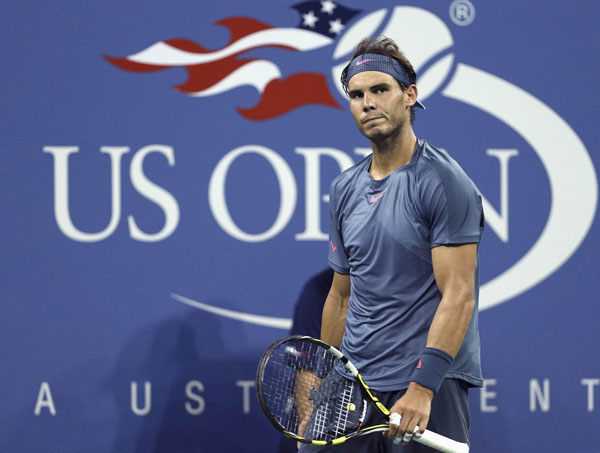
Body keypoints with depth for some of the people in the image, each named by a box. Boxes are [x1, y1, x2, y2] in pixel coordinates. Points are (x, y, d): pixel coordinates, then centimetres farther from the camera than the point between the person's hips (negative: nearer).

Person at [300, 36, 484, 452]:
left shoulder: (444, 182, -9)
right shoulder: (344, 190, 12)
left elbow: (458, 296, -15)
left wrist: (422, 387, -23)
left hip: (430, 390, -6)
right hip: (353, 386, 6)